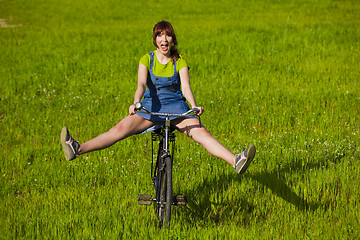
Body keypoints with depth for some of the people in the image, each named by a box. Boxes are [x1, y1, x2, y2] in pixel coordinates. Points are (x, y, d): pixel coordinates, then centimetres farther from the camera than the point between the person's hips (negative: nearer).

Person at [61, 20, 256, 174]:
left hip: (176, 106, 0)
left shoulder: (180, 62, 1)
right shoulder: (147, 60, 0)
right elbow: (141, 85, -14)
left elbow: (186, 87, -11)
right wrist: (136, 103, -35)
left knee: (200, 132, -25)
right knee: (120, 129, -22)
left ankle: (236, 161, -41)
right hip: (151, 106, 0)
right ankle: (77, 150, -32)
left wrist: (194, 106, -31)